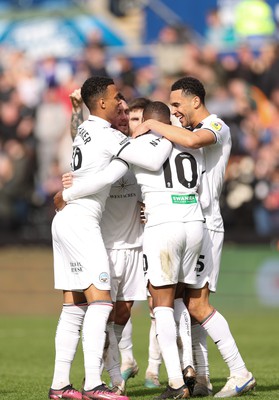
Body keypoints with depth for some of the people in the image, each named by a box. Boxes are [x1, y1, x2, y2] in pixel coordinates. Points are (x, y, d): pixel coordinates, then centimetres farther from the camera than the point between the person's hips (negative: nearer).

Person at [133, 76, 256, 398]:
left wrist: (152, 125, -20)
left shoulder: (217, 127, -9)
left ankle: (240, 373, -11)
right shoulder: (187, 131, 19)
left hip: (204, 225, -9)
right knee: (187, 303, 5)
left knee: (197, 304, -14)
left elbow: (192, 140, -32)